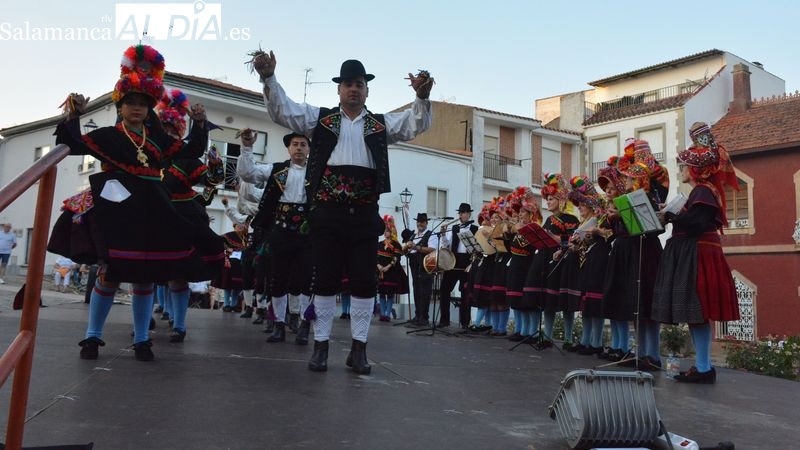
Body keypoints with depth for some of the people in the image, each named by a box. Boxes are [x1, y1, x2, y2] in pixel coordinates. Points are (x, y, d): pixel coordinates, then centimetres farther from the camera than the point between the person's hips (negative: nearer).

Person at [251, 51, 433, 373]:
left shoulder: (382, 124, 15)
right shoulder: (320, 118, 12)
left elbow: (416, 124, 5)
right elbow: (283, 110, 4)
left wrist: (422, 96, -15)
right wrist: (268, 77, -12)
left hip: (365, 214, 1)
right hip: (327, 211, -1)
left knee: (364, 281, 3)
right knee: (325, 279, 4)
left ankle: (358, 349, 14)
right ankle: (321, 346, 14)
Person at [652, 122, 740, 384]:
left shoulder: (703, 191, -12)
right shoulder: (700, 191, 18)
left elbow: (696, 222, -23)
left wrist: (670, 216, -14)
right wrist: (672, 217, 7)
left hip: (697, 256, -10)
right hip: (691, 256, 10)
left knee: (696, 313, -7)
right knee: (695, 313, 12)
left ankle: (703, 369, -2)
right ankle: (703, 365, 18)